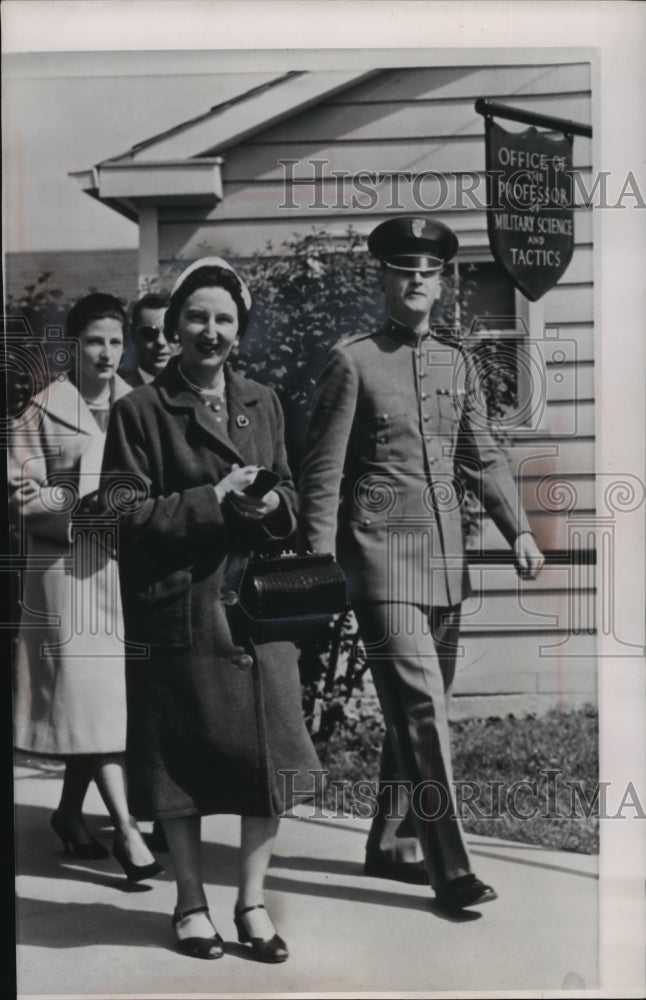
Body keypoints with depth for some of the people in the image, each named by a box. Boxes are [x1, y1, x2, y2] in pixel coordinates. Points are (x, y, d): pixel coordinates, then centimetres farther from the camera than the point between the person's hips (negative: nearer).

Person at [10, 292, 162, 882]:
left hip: (125, 565, 4)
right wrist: (82, 503, -16)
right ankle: (126, 830, -6)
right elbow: (22, 496, -3)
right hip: (68, 567, -3)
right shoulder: (44, 410, 1)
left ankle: (71, 811, 25)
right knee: (91, 696, -8)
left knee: (97, 697, 8)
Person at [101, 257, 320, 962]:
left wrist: (272, 505, -6)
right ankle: (191, 901, 25)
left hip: (259, 601, 4)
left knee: (267, 747, 4)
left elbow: (289, 494, 17)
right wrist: (214, 501, -16)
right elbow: (128, 514, -8)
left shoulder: (262, 402, 12)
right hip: (179, 608, -4)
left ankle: (252, 899, 21)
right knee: (181, 756, 6)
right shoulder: (141, 411, -3)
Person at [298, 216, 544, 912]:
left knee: (424, 705, 12)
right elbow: (322, 472, -4)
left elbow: (481, 455, 13)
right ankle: (450, 868, -6)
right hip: (381, 556, -6)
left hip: (445, 560, 6)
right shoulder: (352, 361, -2)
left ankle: (391, 846, 26)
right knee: (420, 704, -12)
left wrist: (518, 529, 0)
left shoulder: (457, 362, 14)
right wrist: (320, 566, -8)